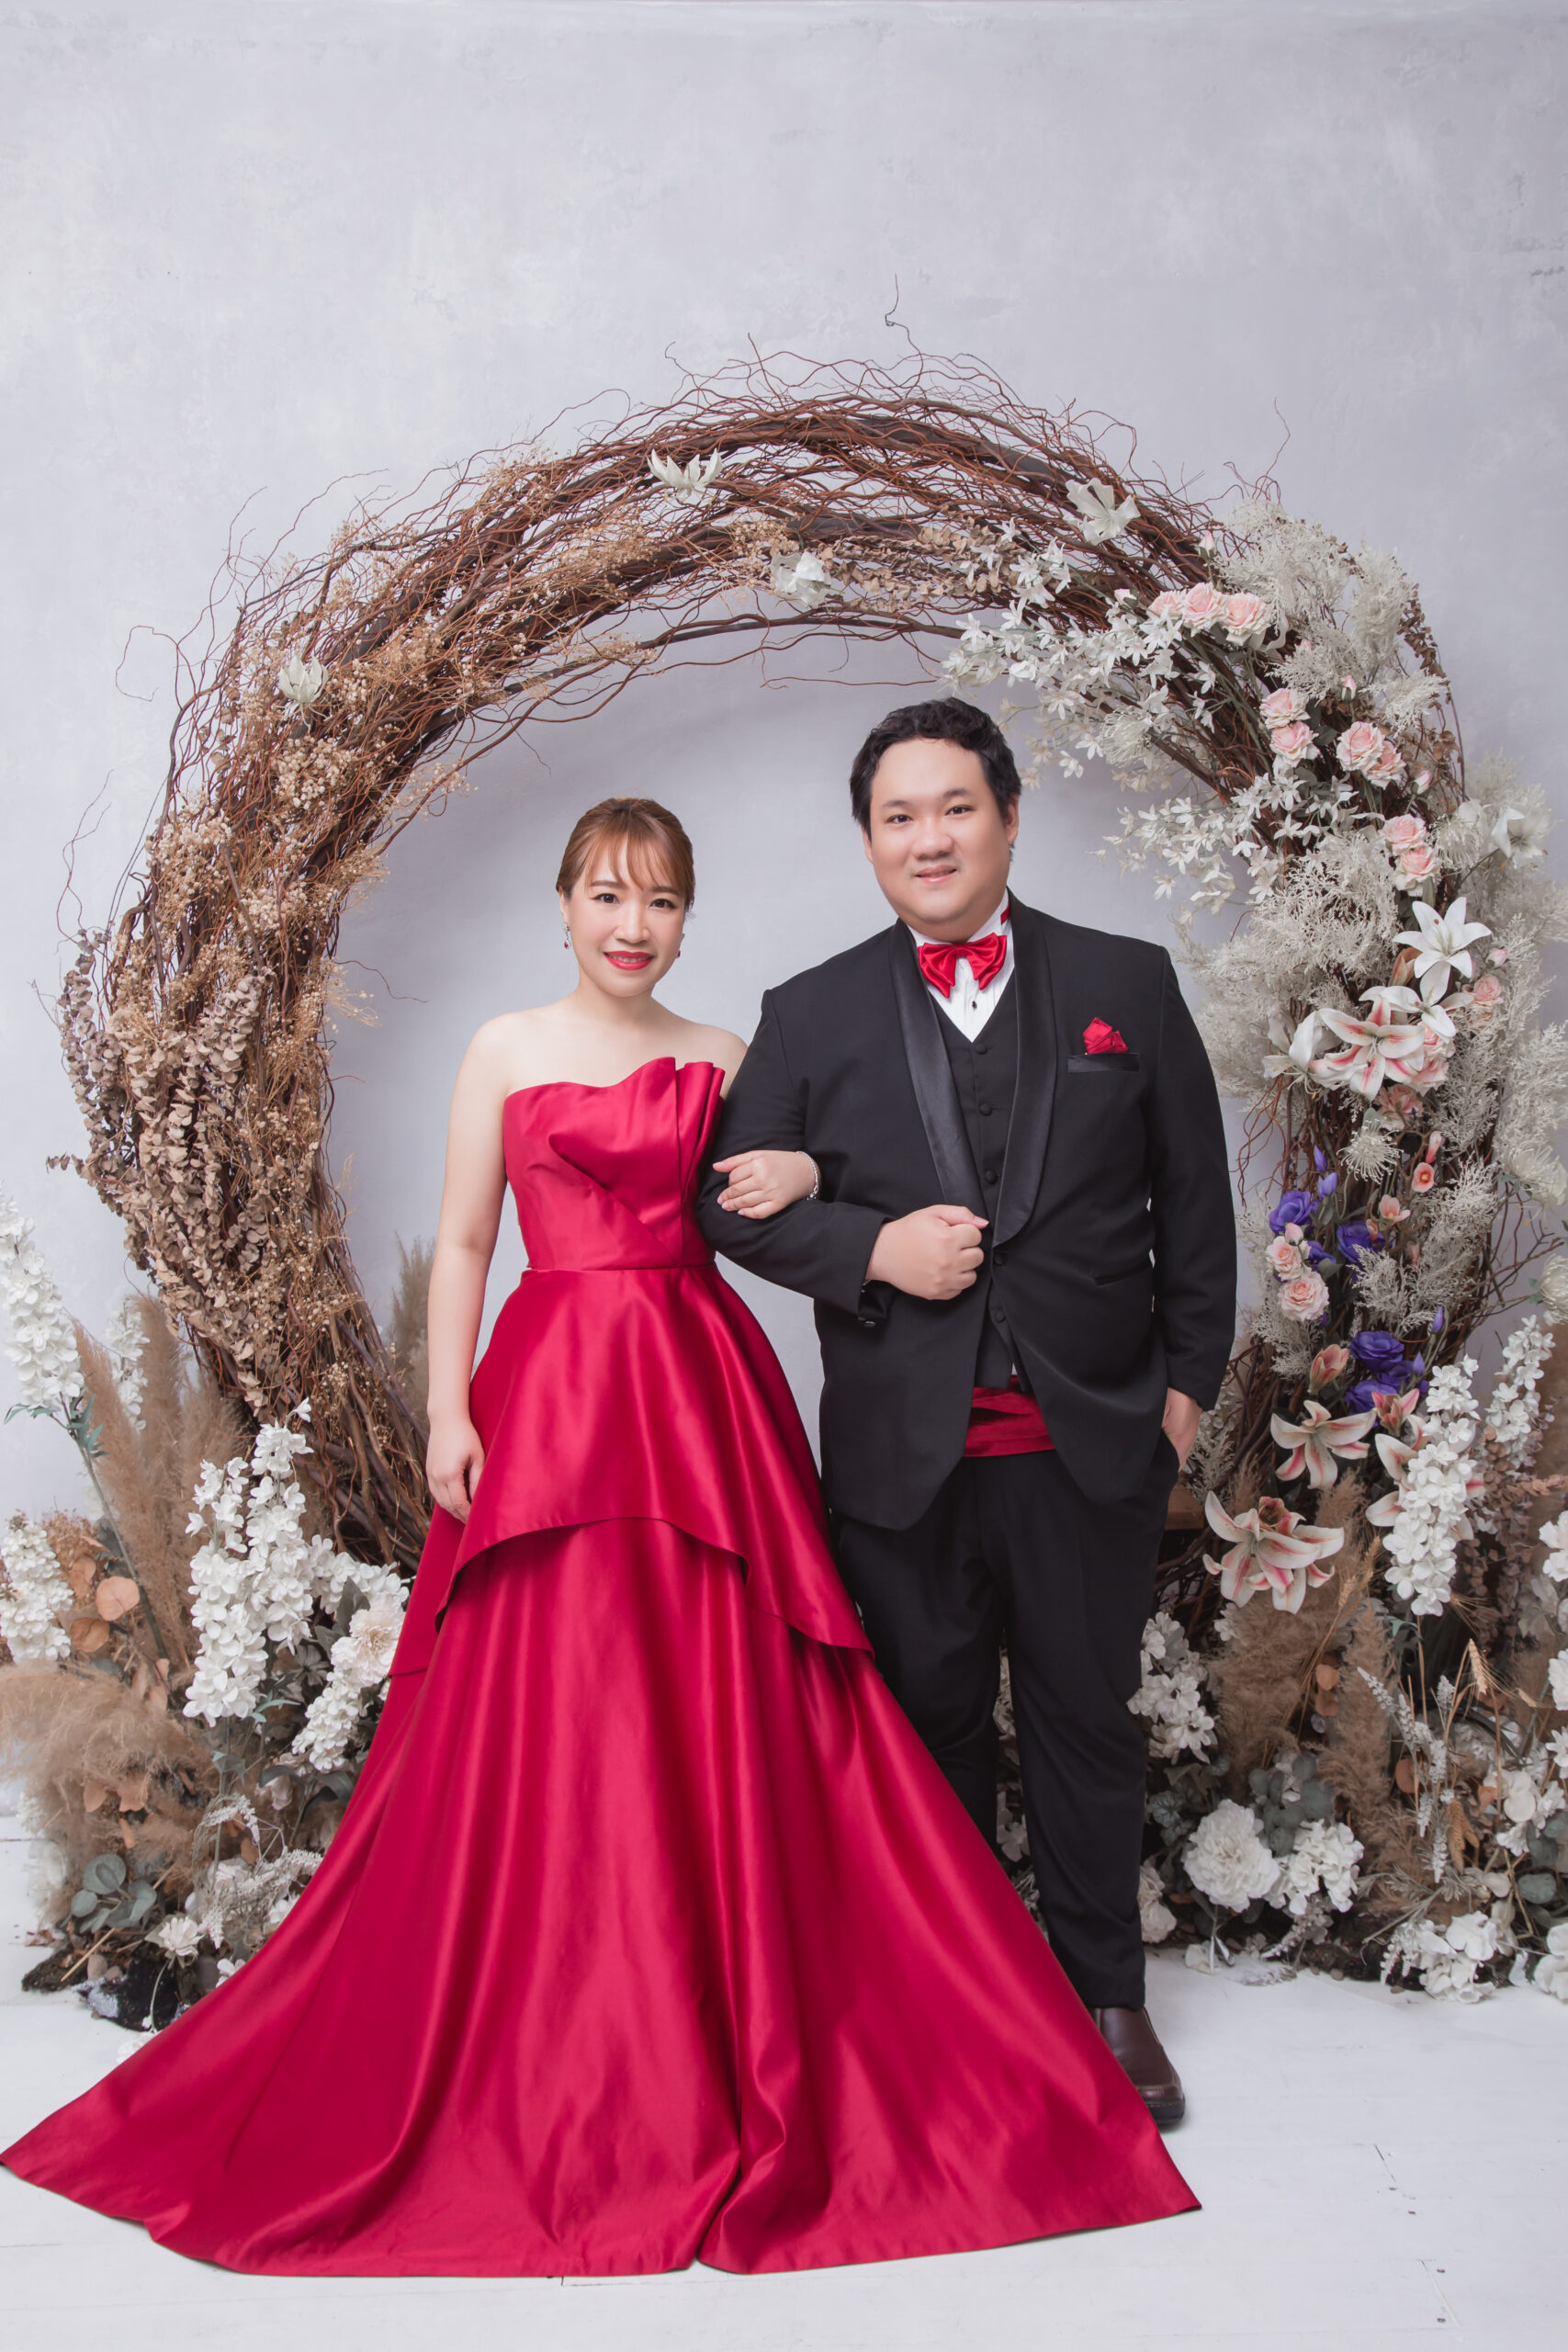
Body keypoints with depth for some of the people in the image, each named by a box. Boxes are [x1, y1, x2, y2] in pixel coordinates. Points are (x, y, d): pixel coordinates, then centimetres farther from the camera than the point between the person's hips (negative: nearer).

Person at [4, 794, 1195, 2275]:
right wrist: (446, 1408, -5)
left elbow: (763, 1203, 17)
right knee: (545, 1720, 0)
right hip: (550, 1391, -2)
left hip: (702, 1395, 2)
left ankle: (734, 2059, 19)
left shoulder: (720, 1060, 11)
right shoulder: (505, 1051, 6)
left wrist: (803, 1175, -5)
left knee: (720, 1719, 2)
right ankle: (552, 2061, 17)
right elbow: (461, 1243, 4)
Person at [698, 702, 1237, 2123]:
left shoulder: (1128, 986, 3)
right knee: (931, 1723, 13)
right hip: (904, 1453, 1)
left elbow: (1196, 1200, 6)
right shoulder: (812, 1016, 3)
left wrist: (1188, 1382, 3)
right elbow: (733, 1200, 4)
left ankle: (1105, 1993, 32)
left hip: (1092, 1437, 0)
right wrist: (872, 1249, -12)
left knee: (1086, 1719, 13)